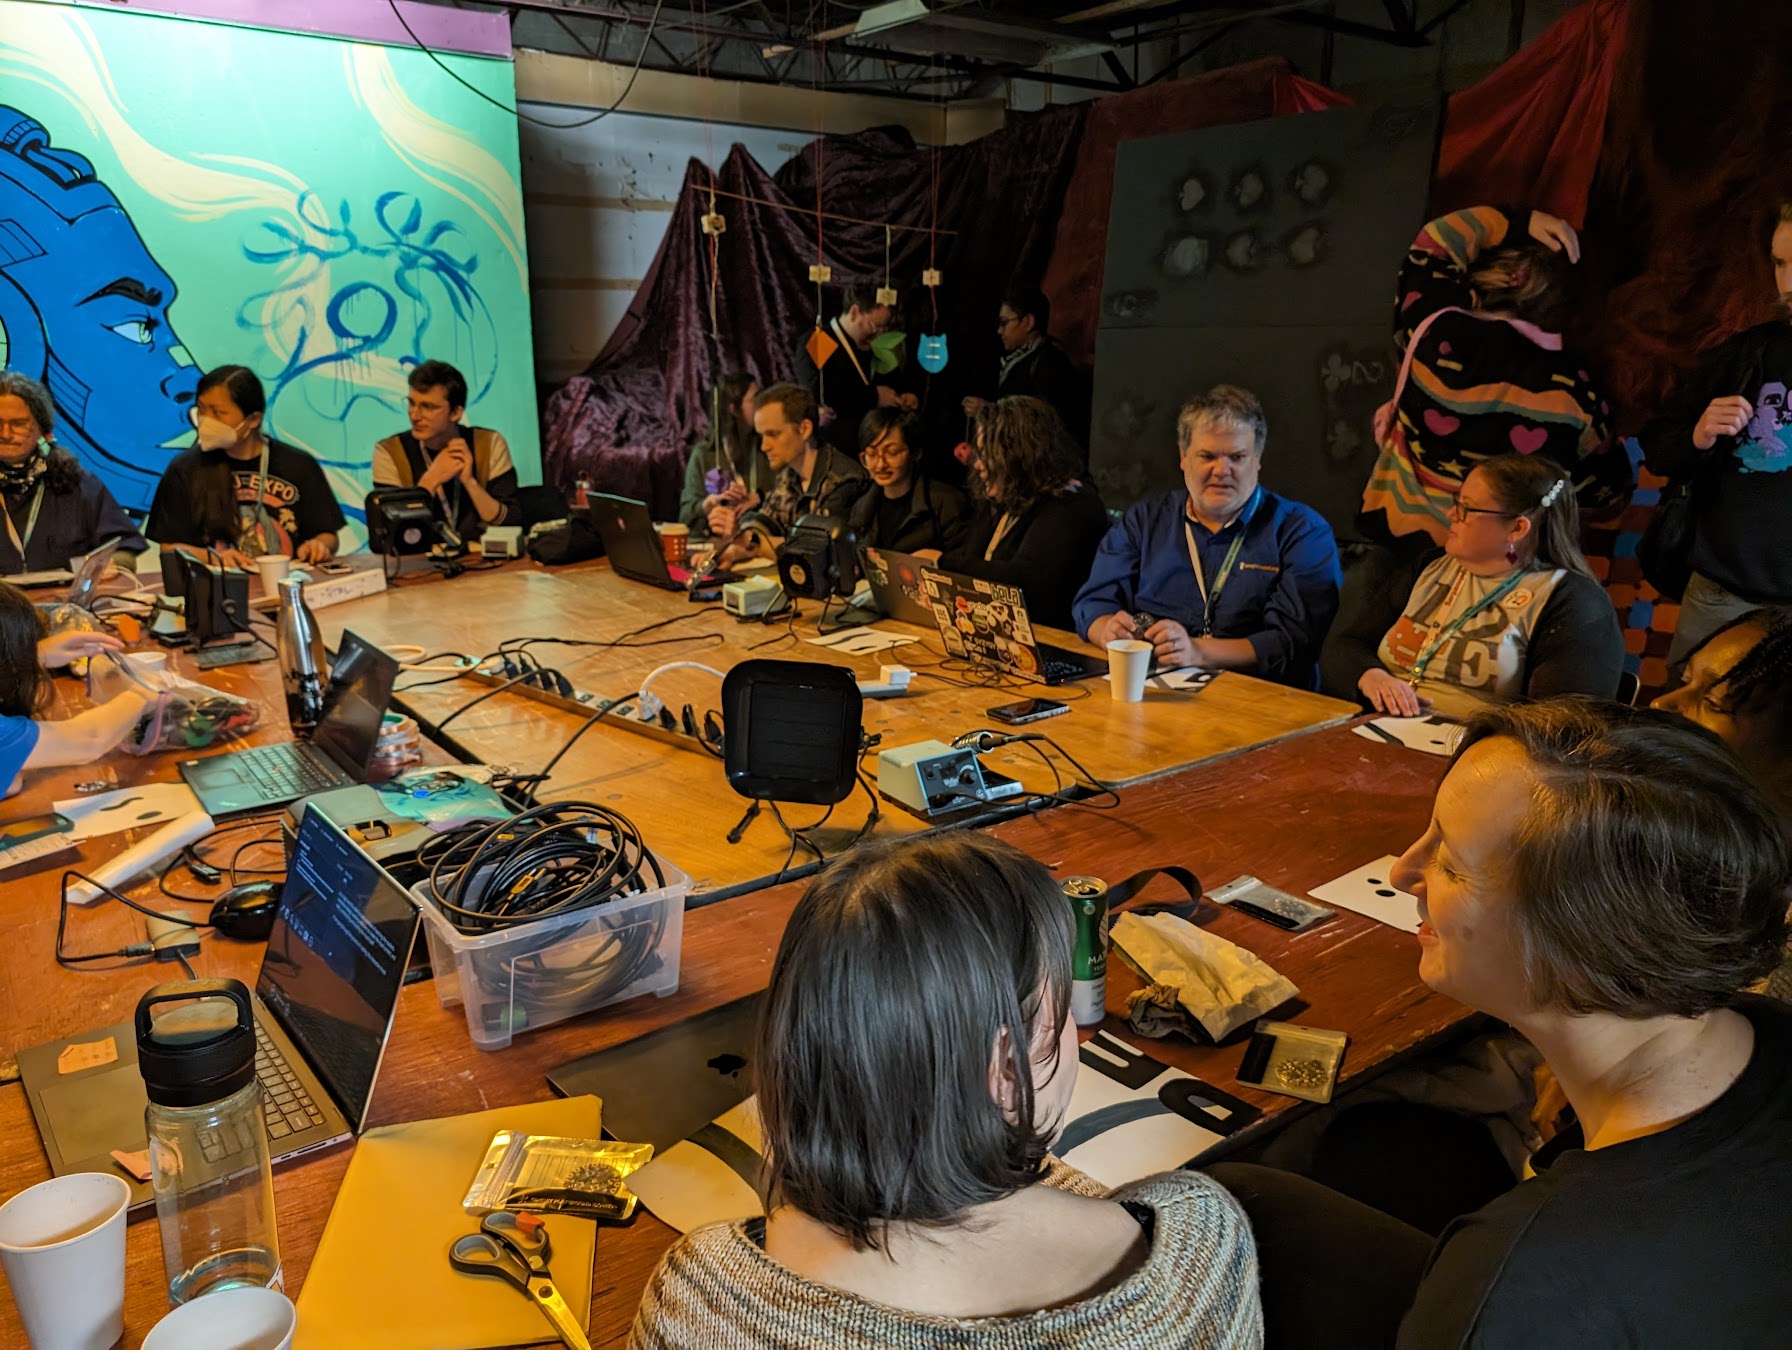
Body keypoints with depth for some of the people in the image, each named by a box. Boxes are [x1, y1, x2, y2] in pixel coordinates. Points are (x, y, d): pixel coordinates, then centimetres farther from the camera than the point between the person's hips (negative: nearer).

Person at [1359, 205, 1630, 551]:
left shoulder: (1432, 330, -16)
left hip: (1397, 525, 1)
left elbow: (1432, 244, 5)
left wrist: (1519, 223, 2)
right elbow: (1605, 492, -3)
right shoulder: (1570, 388, -17)